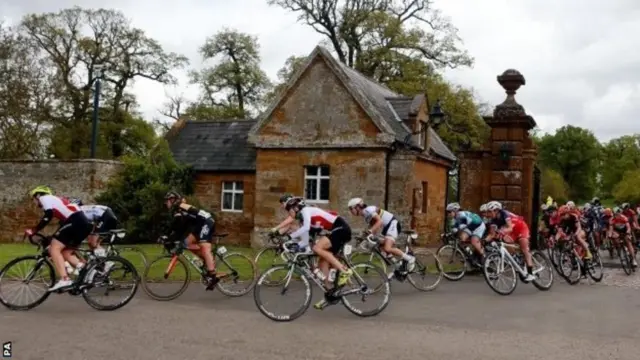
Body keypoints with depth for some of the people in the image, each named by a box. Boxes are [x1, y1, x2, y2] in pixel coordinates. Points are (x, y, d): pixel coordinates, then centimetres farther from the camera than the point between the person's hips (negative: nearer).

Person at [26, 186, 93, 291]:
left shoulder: (44, 198, 9)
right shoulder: (55, 200, 35)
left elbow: (48, 215, -11)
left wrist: (33, 230, -8)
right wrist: (54, 238, 44)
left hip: (75, 223, -9)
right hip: (84, 223, 9)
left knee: (54, 248, -6)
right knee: (65, 252, 15)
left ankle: (64, 280, -15)